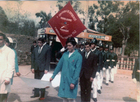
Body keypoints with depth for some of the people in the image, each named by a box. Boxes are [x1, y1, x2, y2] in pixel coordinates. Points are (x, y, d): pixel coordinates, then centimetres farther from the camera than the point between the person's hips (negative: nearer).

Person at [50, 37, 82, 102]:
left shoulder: (78, 56, -9)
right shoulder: (65, 54, 6)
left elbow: (77, 70, -11)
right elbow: (59, 65, 11)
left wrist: (73, 82, -14)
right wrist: (53, 76, 12)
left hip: (71, 80, -5)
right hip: (63, 80, 5)